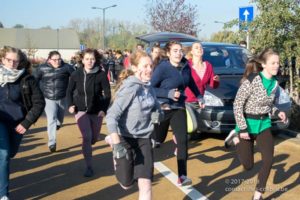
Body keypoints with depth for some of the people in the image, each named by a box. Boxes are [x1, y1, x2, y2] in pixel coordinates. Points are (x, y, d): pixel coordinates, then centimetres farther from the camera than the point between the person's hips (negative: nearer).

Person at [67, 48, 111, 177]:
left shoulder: (101, 75, -13)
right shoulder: (76, 74, -7)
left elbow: (107, 94, -7)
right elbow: (69, 91, 6)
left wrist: (104, 109, -17)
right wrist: (70, 105, -6)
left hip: (96, 111, 1)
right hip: (81, 110, 0)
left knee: (94, 138, 14)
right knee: (87, 137, -14)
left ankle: (86, 149, 51)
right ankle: (89, 167, -2)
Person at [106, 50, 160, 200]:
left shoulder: (149, 88, 3)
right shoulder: (130, 87, -20)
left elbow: (155, 107, 21)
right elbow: (111, 116, -25)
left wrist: (158, 114, -4)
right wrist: (117, 145, -32)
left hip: (143, 139, 6)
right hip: (125, 138, -5)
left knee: (145, 184, -1)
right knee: (127, 184, 11)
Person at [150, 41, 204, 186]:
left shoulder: (185, 66, 0)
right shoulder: (162, 68, -17)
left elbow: (191, 83, 19)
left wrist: (199, 97, 19)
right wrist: (168, 93, -26)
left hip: (179, 108, 4)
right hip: (163, 109, -4)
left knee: (183, 140, -5)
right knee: (158, 139, 10)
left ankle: (182, 176, -1)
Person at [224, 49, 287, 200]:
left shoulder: (274, 83, 1)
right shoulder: (252, 80, -21)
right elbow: (237, 104, -19)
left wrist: (277, 112, -6)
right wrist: (242, 129, -20)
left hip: (264, 124, 6)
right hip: (248, 124, -5)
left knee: (269, 160, -5)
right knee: (248, 165, 4)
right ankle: (236, 137, 30)